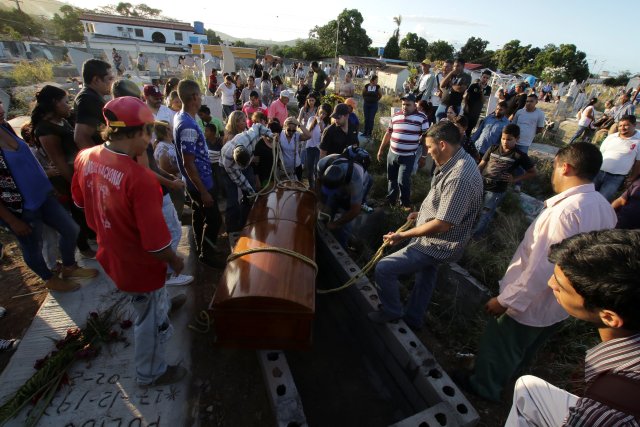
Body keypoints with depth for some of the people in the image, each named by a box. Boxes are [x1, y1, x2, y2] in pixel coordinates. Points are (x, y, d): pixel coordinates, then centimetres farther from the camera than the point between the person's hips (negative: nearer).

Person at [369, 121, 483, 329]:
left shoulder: (460, 177, -32)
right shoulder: (457, 161, 0)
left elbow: (442, 225, -31)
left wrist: (402, 235, -23)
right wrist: (422, 213, 14)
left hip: (437, 244, -10)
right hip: (434, 240, 10)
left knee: (384, 269, -9)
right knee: (425, 275, 26)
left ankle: (392, 311, 18)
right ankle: (413, 318, 50)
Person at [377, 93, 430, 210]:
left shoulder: (422, 118, -6)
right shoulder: (395, 116, 6)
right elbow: (388, 133, 14)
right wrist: (381, 149, 14)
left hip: (408, 157, -4)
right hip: (392, 154, 4)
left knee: (403, 181, -7)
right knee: (391, 179, 15)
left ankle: (405, 203, 16)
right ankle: (390, 200, 34)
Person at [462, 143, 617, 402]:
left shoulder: (566, 211, -32)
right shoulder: (604, 208, -3)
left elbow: (541, 269, -31)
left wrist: (505, 300, -21)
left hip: (531, 304, -8)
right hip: (560, 304, 8)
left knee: (498, 346, 17)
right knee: (524, 350, 31)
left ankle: (484, 387, 41)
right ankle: (505, 377, 55)